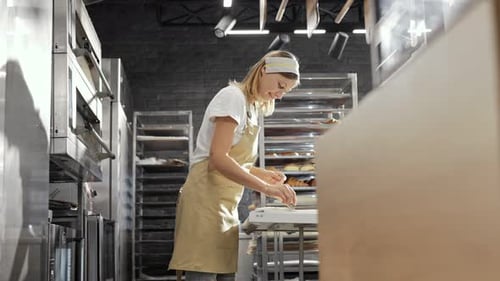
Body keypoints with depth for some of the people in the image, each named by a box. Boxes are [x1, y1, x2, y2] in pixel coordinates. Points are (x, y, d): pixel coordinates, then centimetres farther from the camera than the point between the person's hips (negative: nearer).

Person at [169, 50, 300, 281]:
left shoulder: (252, 107, 20)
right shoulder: (233, 96, -8)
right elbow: (218, 158, -20)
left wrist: (262, 175, 10)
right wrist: (265, 188, -23)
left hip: (226, 207, 9)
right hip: (205, 201, -9)